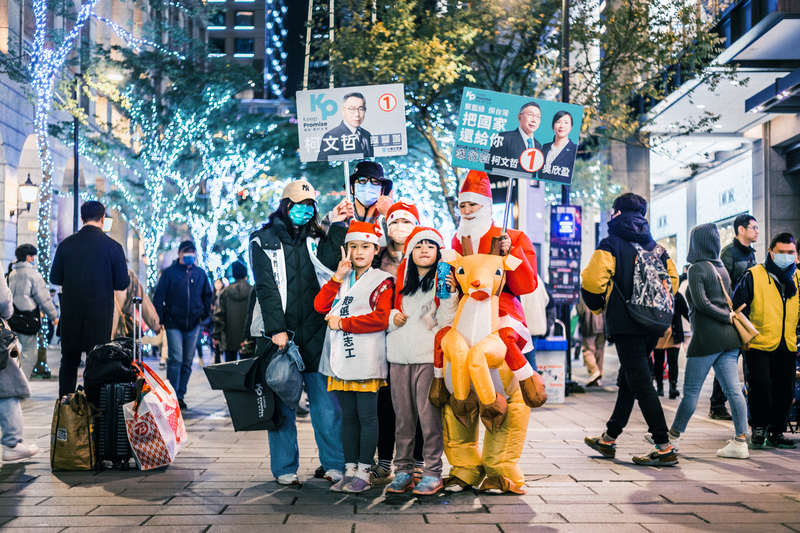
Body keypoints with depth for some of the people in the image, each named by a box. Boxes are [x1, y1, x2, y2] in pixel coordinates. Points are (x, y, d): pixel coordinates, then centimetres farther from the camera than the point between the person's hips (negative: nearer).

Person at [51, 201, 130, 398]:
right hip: (100, 314, -2)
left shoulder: (66, 244, 0)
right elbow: (122, 283, -5)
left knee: (69, 361, 12)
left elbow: (55, 278, 5)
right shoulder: (113, 246, -7)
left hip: (71, 314, 2)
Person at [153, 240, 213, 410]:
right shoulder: (169, 273, -2)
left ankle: (181, 395, 17)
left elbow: (207, 296, 19)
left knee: (187, 362, 8)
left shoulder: (200, 273, 9)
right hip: (174, 324, -4)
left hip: (193, 325, 4)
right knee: (176, 359, -12)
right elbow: (158, 297, -3)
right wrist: (159, 320, -9)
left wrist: (204, 314, 7)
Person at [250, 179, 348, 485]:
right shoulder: (264, 240, 5)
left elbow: (329, 267, -6)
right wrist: (277, 330, -11)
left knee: (325, 400, 0)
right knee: (282, 403, 2)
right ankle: (285, 468, 12)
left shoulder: (317, 238, 14)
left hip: (315, 334, 2)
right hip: (278, 333, -2)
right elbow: (266, 287, -3)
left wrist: (337, 227, -6)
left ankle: (334, 465, 9)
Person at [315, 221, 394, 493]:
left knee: (367, 416, -1)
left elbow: (381, 318, -14)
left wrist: (342, 323, -10)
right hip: (341, 358, 6)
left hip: (366, 360, -6)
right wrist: (338, 276, -4)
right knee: (348, 417, 11)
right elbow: (320, 306, 5)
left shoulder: (382, 281, -1)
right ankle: (349, 470, 17)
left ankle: (363, 472, 5)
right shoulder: (342, 279, 18)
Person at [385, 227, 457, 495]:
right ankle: (403, 470, 14)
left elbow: (445, 322, -5)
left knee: (429, 417, -6)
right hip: (399, 358, 4)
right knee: (403, 417, 6)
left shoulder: (445, 280, 4)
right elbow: (386, 315, 24)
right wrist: (392, 318, 3)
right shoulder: (402, 281, 17)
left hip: (429, 357, -4)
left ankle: (433, 473, 1)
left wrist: (449, 294, -17)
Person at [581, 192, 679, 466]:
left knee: (641, 383, -7)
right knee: (628, 380, 16)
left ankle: (664, 447, -12)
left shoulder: (611, 245, -5)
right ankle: (609, 438, 28)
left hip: (626, 325, -7)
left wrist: (597, 305, 6)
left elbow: (592, 281, -13)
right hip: (652, 325, 7)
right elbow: (672, 280, 13)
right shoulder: (655, 247, 13)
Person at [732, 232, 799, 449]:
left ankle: (775, 433, 19)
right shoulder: (753, 276, -4)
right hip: (759, 344, -4)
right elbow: (737, 307, -3)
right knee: (760, 386, -12)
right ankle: (758, 428, 7)